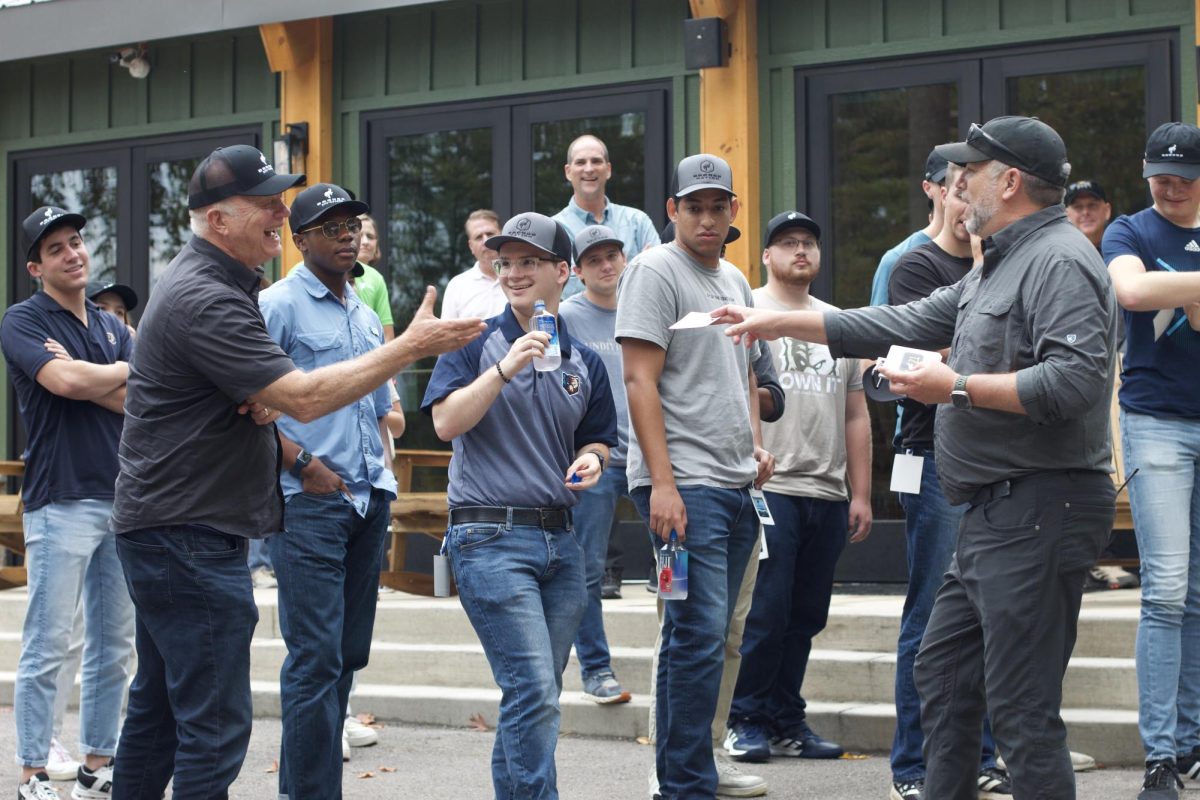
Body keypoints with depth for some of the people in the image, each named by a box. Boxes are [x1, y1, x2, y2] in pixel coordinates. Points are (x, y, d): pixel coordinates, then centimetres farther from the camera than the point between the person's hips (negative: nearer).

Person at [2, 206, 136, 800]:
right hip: (61, 501, -6)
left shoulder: (112, 326, 16)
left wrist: (87, 380, -12)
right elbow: (67, 381, -19)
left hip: (123, 500, 6)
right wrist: (125, 371, -3)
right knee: (48, 647, -5)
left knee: (114, 646, 9)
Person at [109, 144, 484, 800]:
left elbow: (267, 388, 23)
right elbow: (305, 398, -24)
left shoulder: (206, 280, 14)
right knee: (214, 723, -9)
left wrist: (266, 397, -2)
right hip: (189, 536, -11)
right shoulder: (204, 298, -20)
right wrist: (412, 346, -20)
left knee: (157, 707, 17)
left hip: (162, 528, 11)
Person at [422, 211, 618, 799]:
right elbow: (446, 422, -13)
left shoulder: (584, 362, 12)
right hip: (491, 536, -6)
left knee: (534, 695, 11)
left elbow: (597, 442, 21)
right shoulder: (475, 345, -1)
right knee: (534, 692, -14)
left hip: (561, 540, 6)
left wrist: (590, 462, -1)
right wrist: (506, 368, -22)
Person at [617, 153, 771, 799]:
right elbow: (640, 380, -13)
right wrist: (662, 482, -20)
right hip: (684, 482, -8)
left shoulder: (735, 281, 19)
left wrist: (755, 443, 13)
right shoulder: (655, 271, -6)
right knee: (701, 633, -13)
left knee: (698, 637, 12)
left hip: (738, 484, 8)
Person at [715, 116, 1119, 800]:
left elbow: (1076, 378, -26)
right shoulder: (997, 267, 20)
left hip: (1039, 510, -11)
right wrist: (783, 323, 26)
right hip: (996, 508, 11)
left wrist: (959, 388, -19)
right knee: (942, 673, 17)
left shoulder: (1060, 260, -13)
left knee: (1021, 706, -9)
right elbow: (906, 325, 26)